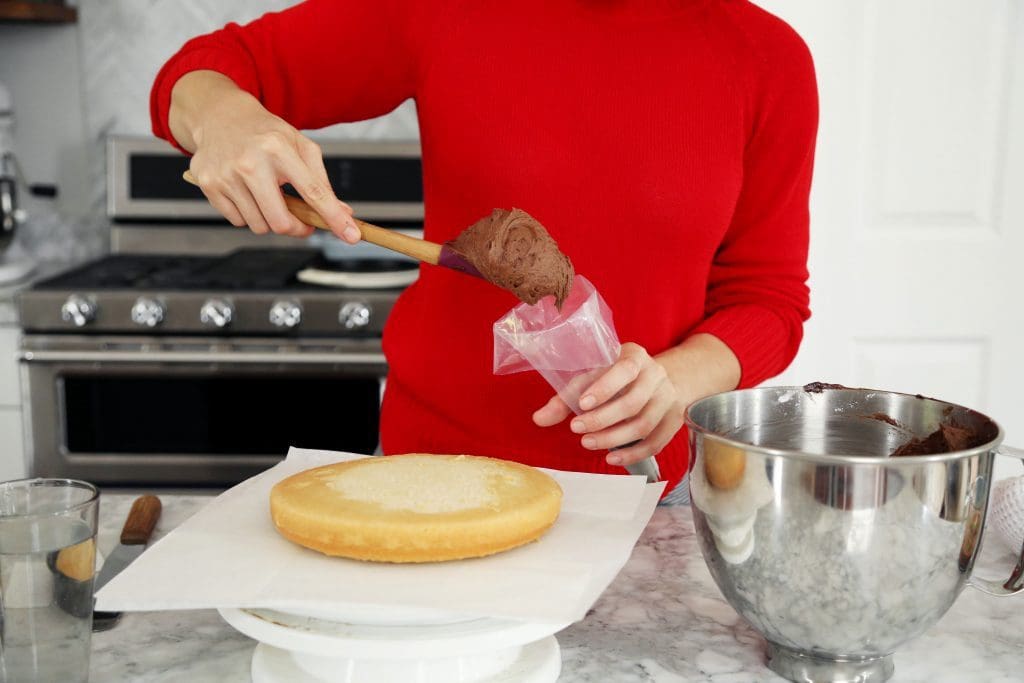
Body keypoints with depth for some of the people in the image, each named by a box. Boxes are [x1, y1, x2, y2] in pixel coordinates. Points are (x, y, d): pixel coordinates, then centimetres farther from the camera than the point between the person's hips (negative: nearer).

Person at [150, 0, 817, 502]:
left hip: (635, 482, 0)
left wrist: (673, 380, -22)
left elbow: (767, 296, 0)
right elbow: (212, 68, 3)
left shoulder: (768, 58, -6)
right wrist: (223, 117, -23)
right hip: (433, 456, 1)